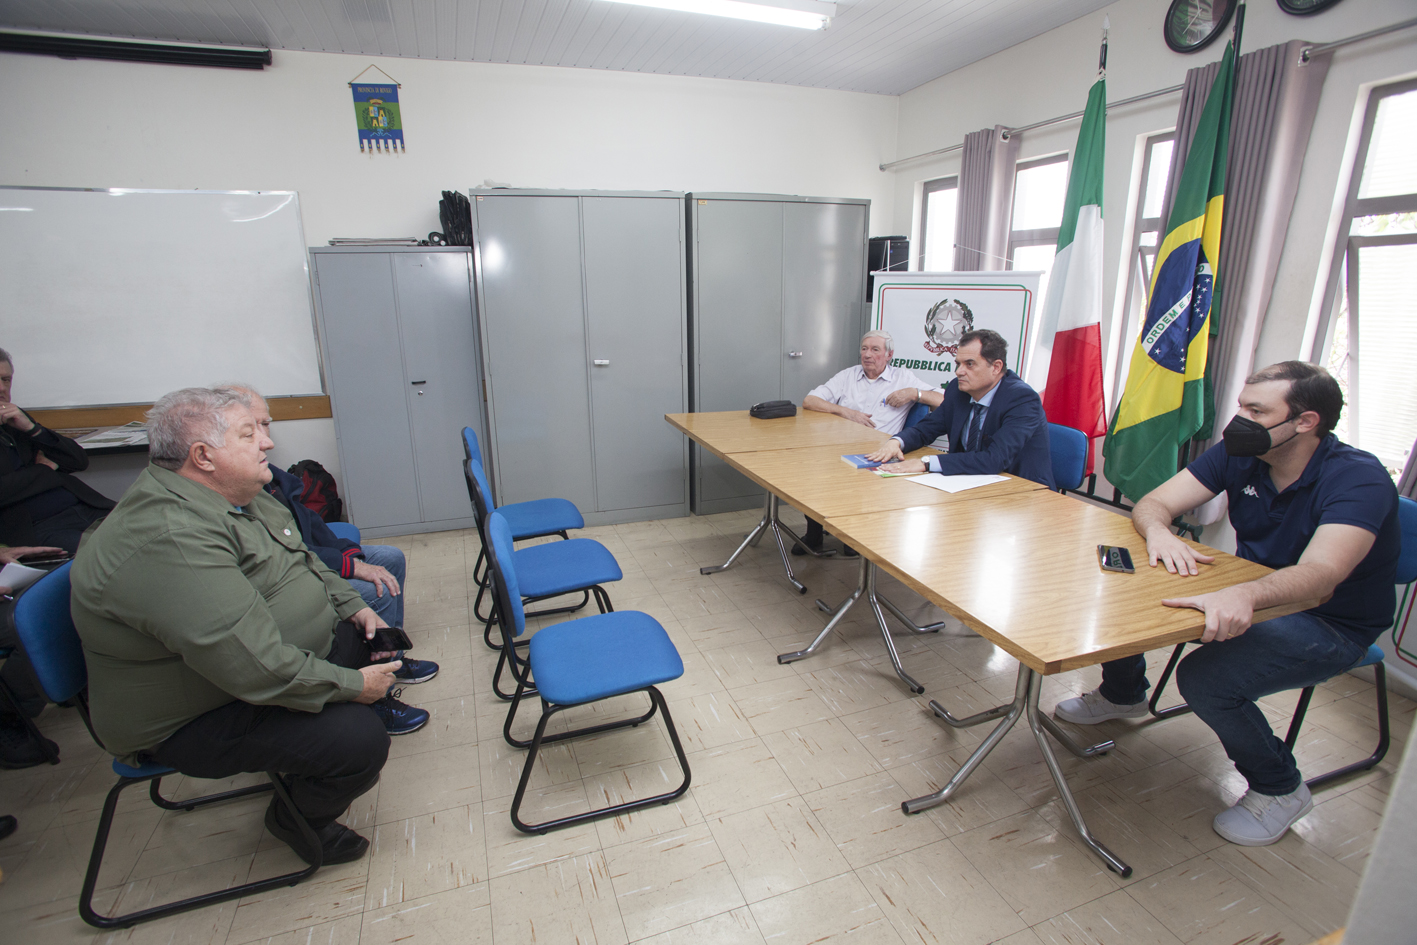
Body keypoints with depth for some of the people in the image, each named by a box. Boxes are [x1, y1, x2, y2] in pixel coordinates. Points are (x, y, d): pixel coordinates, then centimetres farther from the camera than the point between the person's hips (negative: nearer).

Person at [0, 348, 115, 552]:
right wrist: (46, 469, 2)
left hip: (88, 509, 6)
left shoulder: (18, 421, 21)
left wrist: (32, 428, 3)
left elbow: (80, 461, 15)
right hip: (37, 528, -6)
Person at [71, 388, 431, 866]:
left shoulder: (235, 493, 0)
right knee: (359, 738, -22)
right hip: (196, 720, -10)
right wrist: (353, 685, -23)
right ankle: (299, 818, 8)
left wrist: (354, 607, 4)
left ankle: (379, 705, 32)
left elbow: (304, 561, 16)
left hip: (275, 655, 10)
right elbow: (260, 669, -34)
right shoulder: (168, 539, -32)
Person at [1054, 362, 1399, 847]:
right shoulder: (1237, 454, -8)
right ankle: (1123, 694, 22)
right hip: (1252, 596, 6)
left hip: (1331, 623, -6)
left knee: (1205, 679, -29)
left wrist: (1243, 596, -61)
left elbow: (1321, 573, -40)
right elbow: (1152, 502, -11)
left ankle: (1280, 788, 3)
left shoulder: (1359, 479, -24)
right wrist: (1158, 532, -35)